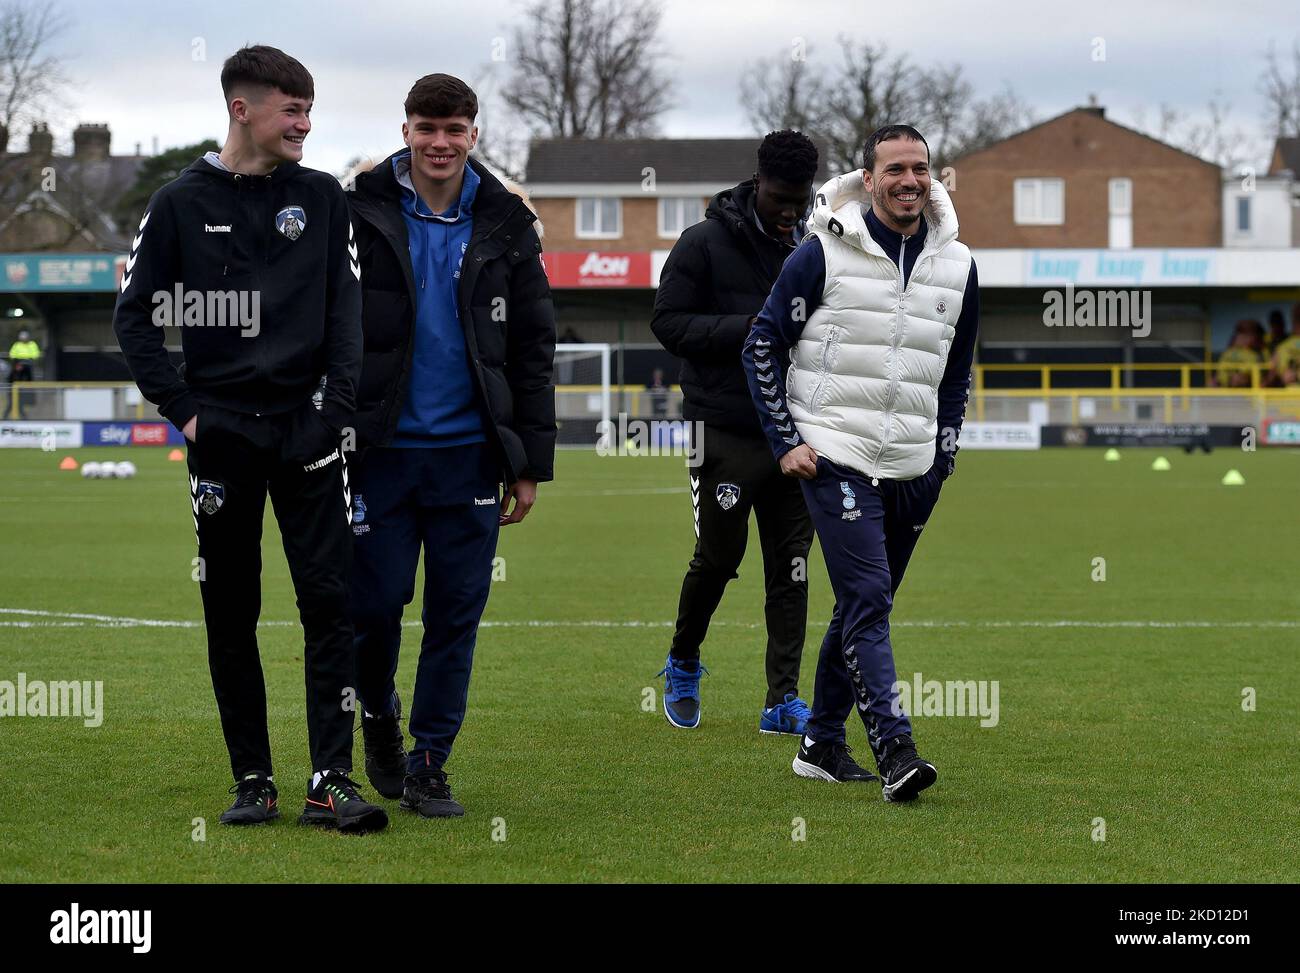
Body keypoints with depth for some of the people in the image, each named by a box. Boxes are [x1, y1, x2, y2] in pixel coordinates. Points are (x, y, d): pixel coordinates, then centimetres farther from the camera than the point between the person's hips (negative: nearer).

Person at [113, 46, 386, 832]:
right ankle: (254, 781, 12)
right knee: (231, 614, 4)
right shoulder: (182, 204, 3)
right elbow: (136, 315, 5)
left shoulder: (322, 198, 7)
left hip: (306, 433, 0)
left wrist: (339, 406, -6)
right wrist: (181, 407, -3)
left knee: (330, 600, -8)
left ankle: (333, 781, -8)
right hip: (222, 435, 0)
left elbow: (349, 305, 4)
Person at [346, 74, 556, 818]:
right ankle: (379, 720, 28)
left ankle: (429, 763, 12)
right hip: (381, 448, -2)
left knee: (457, 613, 2)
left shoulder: (505, 226, 6)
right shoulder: (361, 215, 0)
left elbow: (533, 349, 9)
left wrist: (530, 462, 4)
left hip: (468, 451, 2)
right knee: (375, 602, 0)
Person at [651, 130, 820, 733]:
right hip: (726, 430, -4)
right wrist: (750, 327, -19)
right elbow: (669, 322, -9)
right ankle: (683, 665, 26)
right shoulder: (705, 243, -5)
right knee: (719, 555, 0)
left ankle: (783, 701, 6)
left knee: (790, 565, 3)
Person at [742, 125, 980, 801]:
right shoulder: (825, 252, -4)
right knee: (866, 602, -14)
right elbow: (763, 345, 1)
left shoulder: (957, 266, 9)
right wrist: (786, 441, -4)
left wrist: (943, 454, 14)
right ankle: (896, 752, -20)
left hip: (912, 470, 5)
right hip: (836, 459, -5)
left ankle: (821, 743, 23)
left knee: (863, 608, 11)